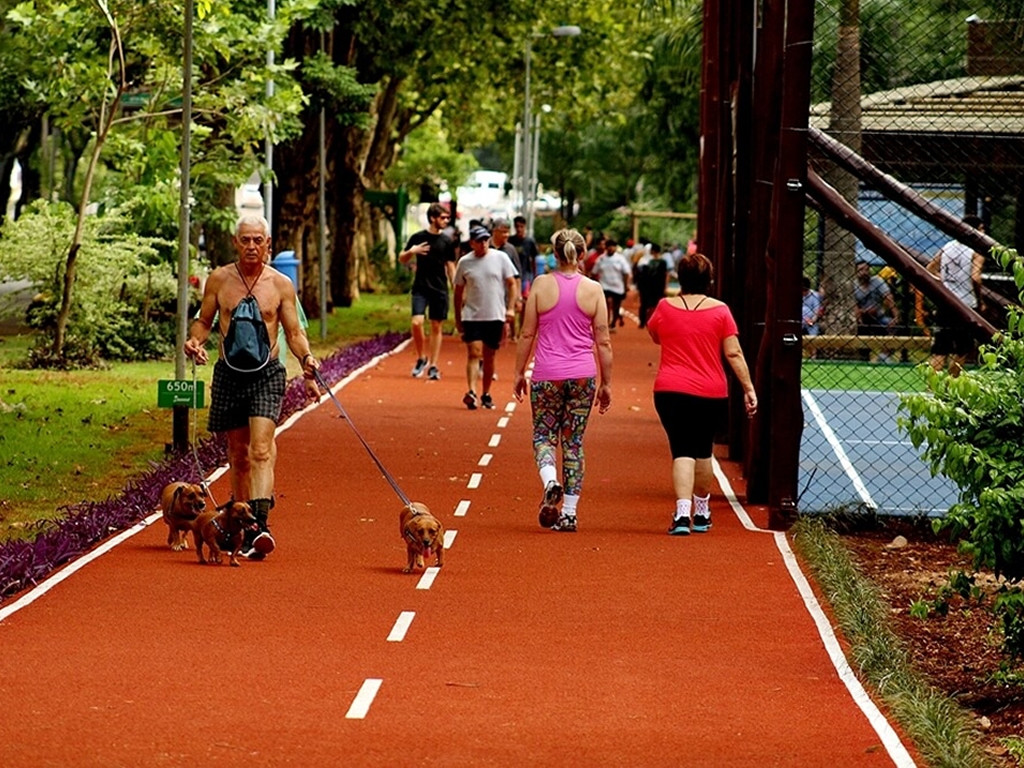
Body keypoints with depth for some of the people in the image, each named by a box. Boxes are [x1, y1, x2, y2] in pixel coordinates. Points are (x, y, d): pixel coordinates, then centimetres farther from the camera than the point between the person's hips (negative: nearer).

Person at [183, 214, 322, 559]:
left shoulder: (280, 284, 2)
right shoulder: (219, 280, 4)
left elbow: (294, 331, 5)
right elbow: (204, 321, 13)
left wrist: (307, 359, -13)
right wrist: (194, 340, -9)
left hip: (266, 375, -2)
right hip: (228, 374, 2)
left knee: (261, 449, -18)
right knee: (238, 453, 11)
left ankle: (260, 524, -29)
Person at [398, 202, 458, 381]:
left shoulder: (447, 241, 6)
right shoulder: (418, 237, 1)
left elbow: (450, 266, 10)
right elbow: (402, 259, 8)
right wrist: (411, 251, -14)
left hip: (440, 290, 2)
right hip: (420, 288, -2)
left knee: (436, 327, 4)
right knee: (417, 322, -15)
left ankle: (433, 366, 11)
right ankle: (421, 358, 6)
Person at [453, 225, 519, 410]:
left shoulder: (500, 258, 0)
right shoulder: (464, 262, 2)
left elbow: (512, 284, 4)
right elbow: (458, 292, 10)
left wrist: (510, 308, -7)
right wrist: (458, 318, 9)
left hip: (495, 317, 1)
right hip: (472, 316, -1)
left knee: (489, 357, 8)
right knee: (474, 353, -14)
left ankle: (486, 394, 19)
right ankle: (471, 392, -23)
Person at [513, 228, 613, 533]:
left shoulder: (541, 285, -3)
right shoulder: (593, 290, -1)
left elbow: (527, 333, 0)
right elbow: (603, 342, 2)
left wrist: (519, 373, 10)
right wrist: (606, 384, 10)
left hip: (547, 374, -1)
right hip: (582, 374, 1)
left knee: (544, 435, 10)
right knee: (574, 442, 9)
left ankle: (550, 482, -19)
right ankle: (569, 513, 8)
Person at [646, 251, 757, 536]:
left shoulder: (665, 307, -1)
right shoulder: (720, 310, -3)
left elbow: (654, 335, 19)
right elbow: (733, 354, -6)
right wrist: (748, 388, -2)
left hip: (670, 391, -1)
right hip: (711, 393, 1)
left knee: (682, 451, -4)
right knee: (703, 450, 18)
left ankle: (682, 513, -22)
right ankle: (701, 513, 30)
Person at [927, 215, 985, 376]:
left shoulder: (947, 247, 10)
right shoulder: (977, 251, -8)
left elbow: (929, 269, 14)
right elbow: (975, 278, -20)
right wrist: (980, 301, -8)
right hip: (966, 307, -5)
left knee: (940, 352, 2)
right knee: (961, 352, 11)